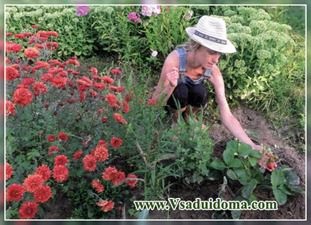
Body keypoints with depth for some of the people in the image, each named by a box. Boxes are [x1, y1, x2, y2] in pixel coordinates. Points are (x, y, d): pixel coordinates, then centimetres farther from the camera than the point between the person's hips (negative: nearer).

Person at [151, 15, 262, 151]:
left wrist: (251, 145, -37)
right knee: (181, 91, -35)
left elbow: (227, 116, -27)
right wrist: (170, 87, -50)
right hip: (172, 97, -2)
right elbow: (155, 101, -30)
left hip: (188, 98, 2)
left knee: (200, 91, -31)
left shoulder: (213, 71, -26)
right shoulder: (175, 59, -36)